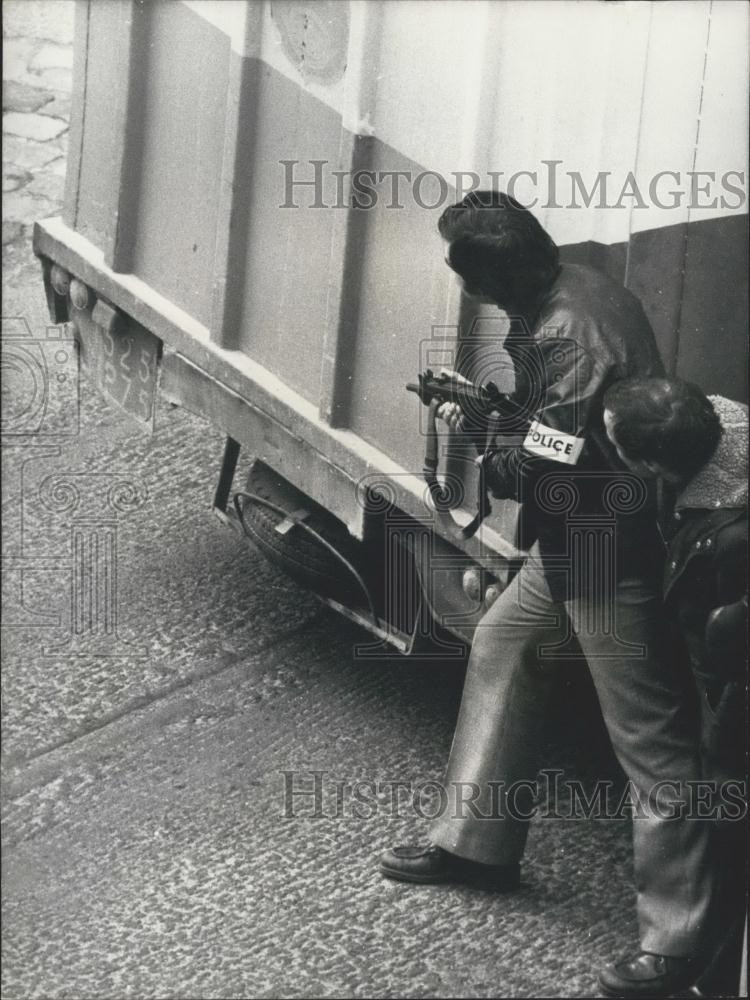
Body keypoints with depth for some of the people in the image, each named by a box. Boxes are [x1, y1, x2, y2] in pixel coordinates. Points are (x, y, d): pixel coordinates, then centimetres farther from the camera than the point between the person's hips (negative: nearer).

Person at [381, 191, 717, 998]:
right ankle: (476, 840, 35)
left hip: (612, 552, -10)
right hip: (578, 540, 10)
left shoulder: (569, 335, -26)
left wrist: (480, 467, -7)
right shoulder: (576, 291, 4)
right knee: (501, 648, 22)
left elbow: (550, 473, -24)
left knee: (648, 736, -4)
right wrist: (485, 411, 8)